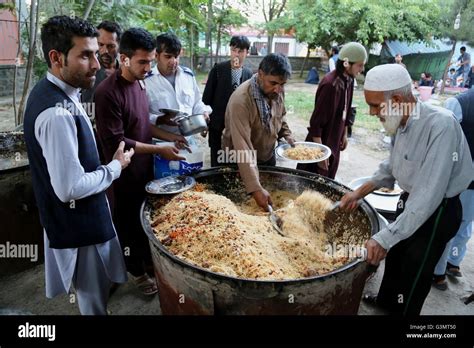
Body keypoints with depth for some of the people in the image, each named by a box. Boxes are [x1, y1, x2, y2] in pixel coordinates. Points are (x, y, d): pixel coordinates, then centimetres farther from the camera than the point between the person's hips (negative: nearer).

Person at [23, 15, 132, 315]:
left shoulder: (53, 92, 3)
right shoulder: (57, 112, -29)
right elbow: (70, 188, -29)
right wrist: (115, 166, -16)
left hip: (77, 218, 9)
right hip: (79, 223, -9)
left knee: (96, 291, 30)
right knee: (94, 299, 14)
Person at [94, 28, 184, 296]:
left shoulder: (140, 82, 2)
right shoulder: (108, 93, -22)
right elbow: (116, 142, -22)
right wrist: (158, 150, -20)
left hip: (146, 167, 7)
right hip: (126, 173, -7)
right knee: (130, 223, 12)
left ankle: (150, 263, 42)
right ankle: (137, 271, 34)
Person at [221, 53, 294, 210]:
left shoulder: (277, 91, -10)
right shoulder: (241, 100, -33)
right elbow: (242, 147, -38)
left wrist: (287, 136, -7)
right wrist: (255, 188, -43)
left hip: (268, 156, 6)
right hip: (241, 162, -6)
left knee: (269, 208, 20)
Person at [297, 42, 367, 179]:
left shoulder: (349, 81, 2)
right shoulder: (329, 84, -24)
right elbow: (316, 121, -24)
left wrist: (345, 134, 20)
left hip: (334, 142, 8)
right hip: (321, 143, -8)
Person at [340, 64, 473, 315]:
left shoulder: (440, 125, -32)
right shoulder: (401, 122, -7)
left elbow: (429, 196, -36)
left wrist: (384, 238, -36)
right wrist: (359, 193, 2)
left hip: (437, 211, -8)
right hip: (410, 201, 8)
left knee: (414, 273, 11)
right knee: (395, 255, 26)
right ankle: (386, 302, 52)